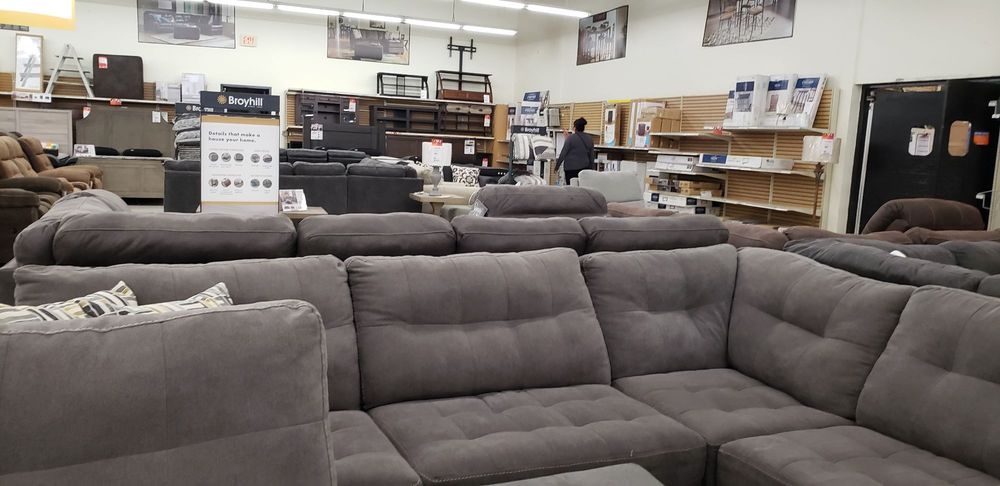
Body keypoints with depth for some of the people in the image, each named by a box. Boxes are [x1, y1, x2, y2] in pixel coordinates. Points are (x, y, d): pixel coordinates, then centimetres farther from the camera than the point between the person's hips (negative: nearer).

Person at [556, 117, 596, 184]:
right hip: (585, 168, 5)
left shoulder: (571, 138, -9)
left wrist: (557, 166, 5)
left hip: (571, 169, -5)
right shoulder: (589, 139, 8)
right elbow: (592, 156, 15)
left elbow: (563, 154, -5)